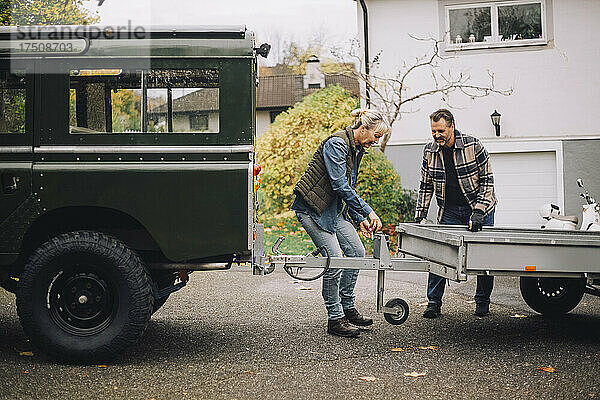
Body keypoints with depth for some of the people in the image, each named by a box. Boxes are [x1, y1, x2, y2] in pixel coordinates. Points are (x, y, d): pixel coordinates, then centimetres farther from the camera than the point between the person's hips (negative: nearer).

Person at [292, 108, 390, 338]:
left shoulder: (356, 149, 11)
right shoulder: (336, 144, -19)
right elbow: (340, 185, -25)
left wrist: (360, 220, 12)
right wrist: (368, 211, -24)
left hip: (333, 208, 10)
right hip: (312, 208, -10)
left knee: (356, 251, 6)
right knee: (334, 260, -13)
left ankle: (347, 308, 20)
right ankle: (335, 319, -1)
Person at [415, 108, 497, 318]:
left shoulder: (473, 146, -15)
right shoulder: (430, 151, -3)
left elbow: (487, 181, -13)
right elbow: (426, 185, 7)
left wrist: (478, 212, -21)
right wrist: (420, 214, -1)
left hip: (480, 208, -3)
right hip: (449, 212, 3)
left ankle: (482, 302, 16)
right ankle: (433, 302, 4)